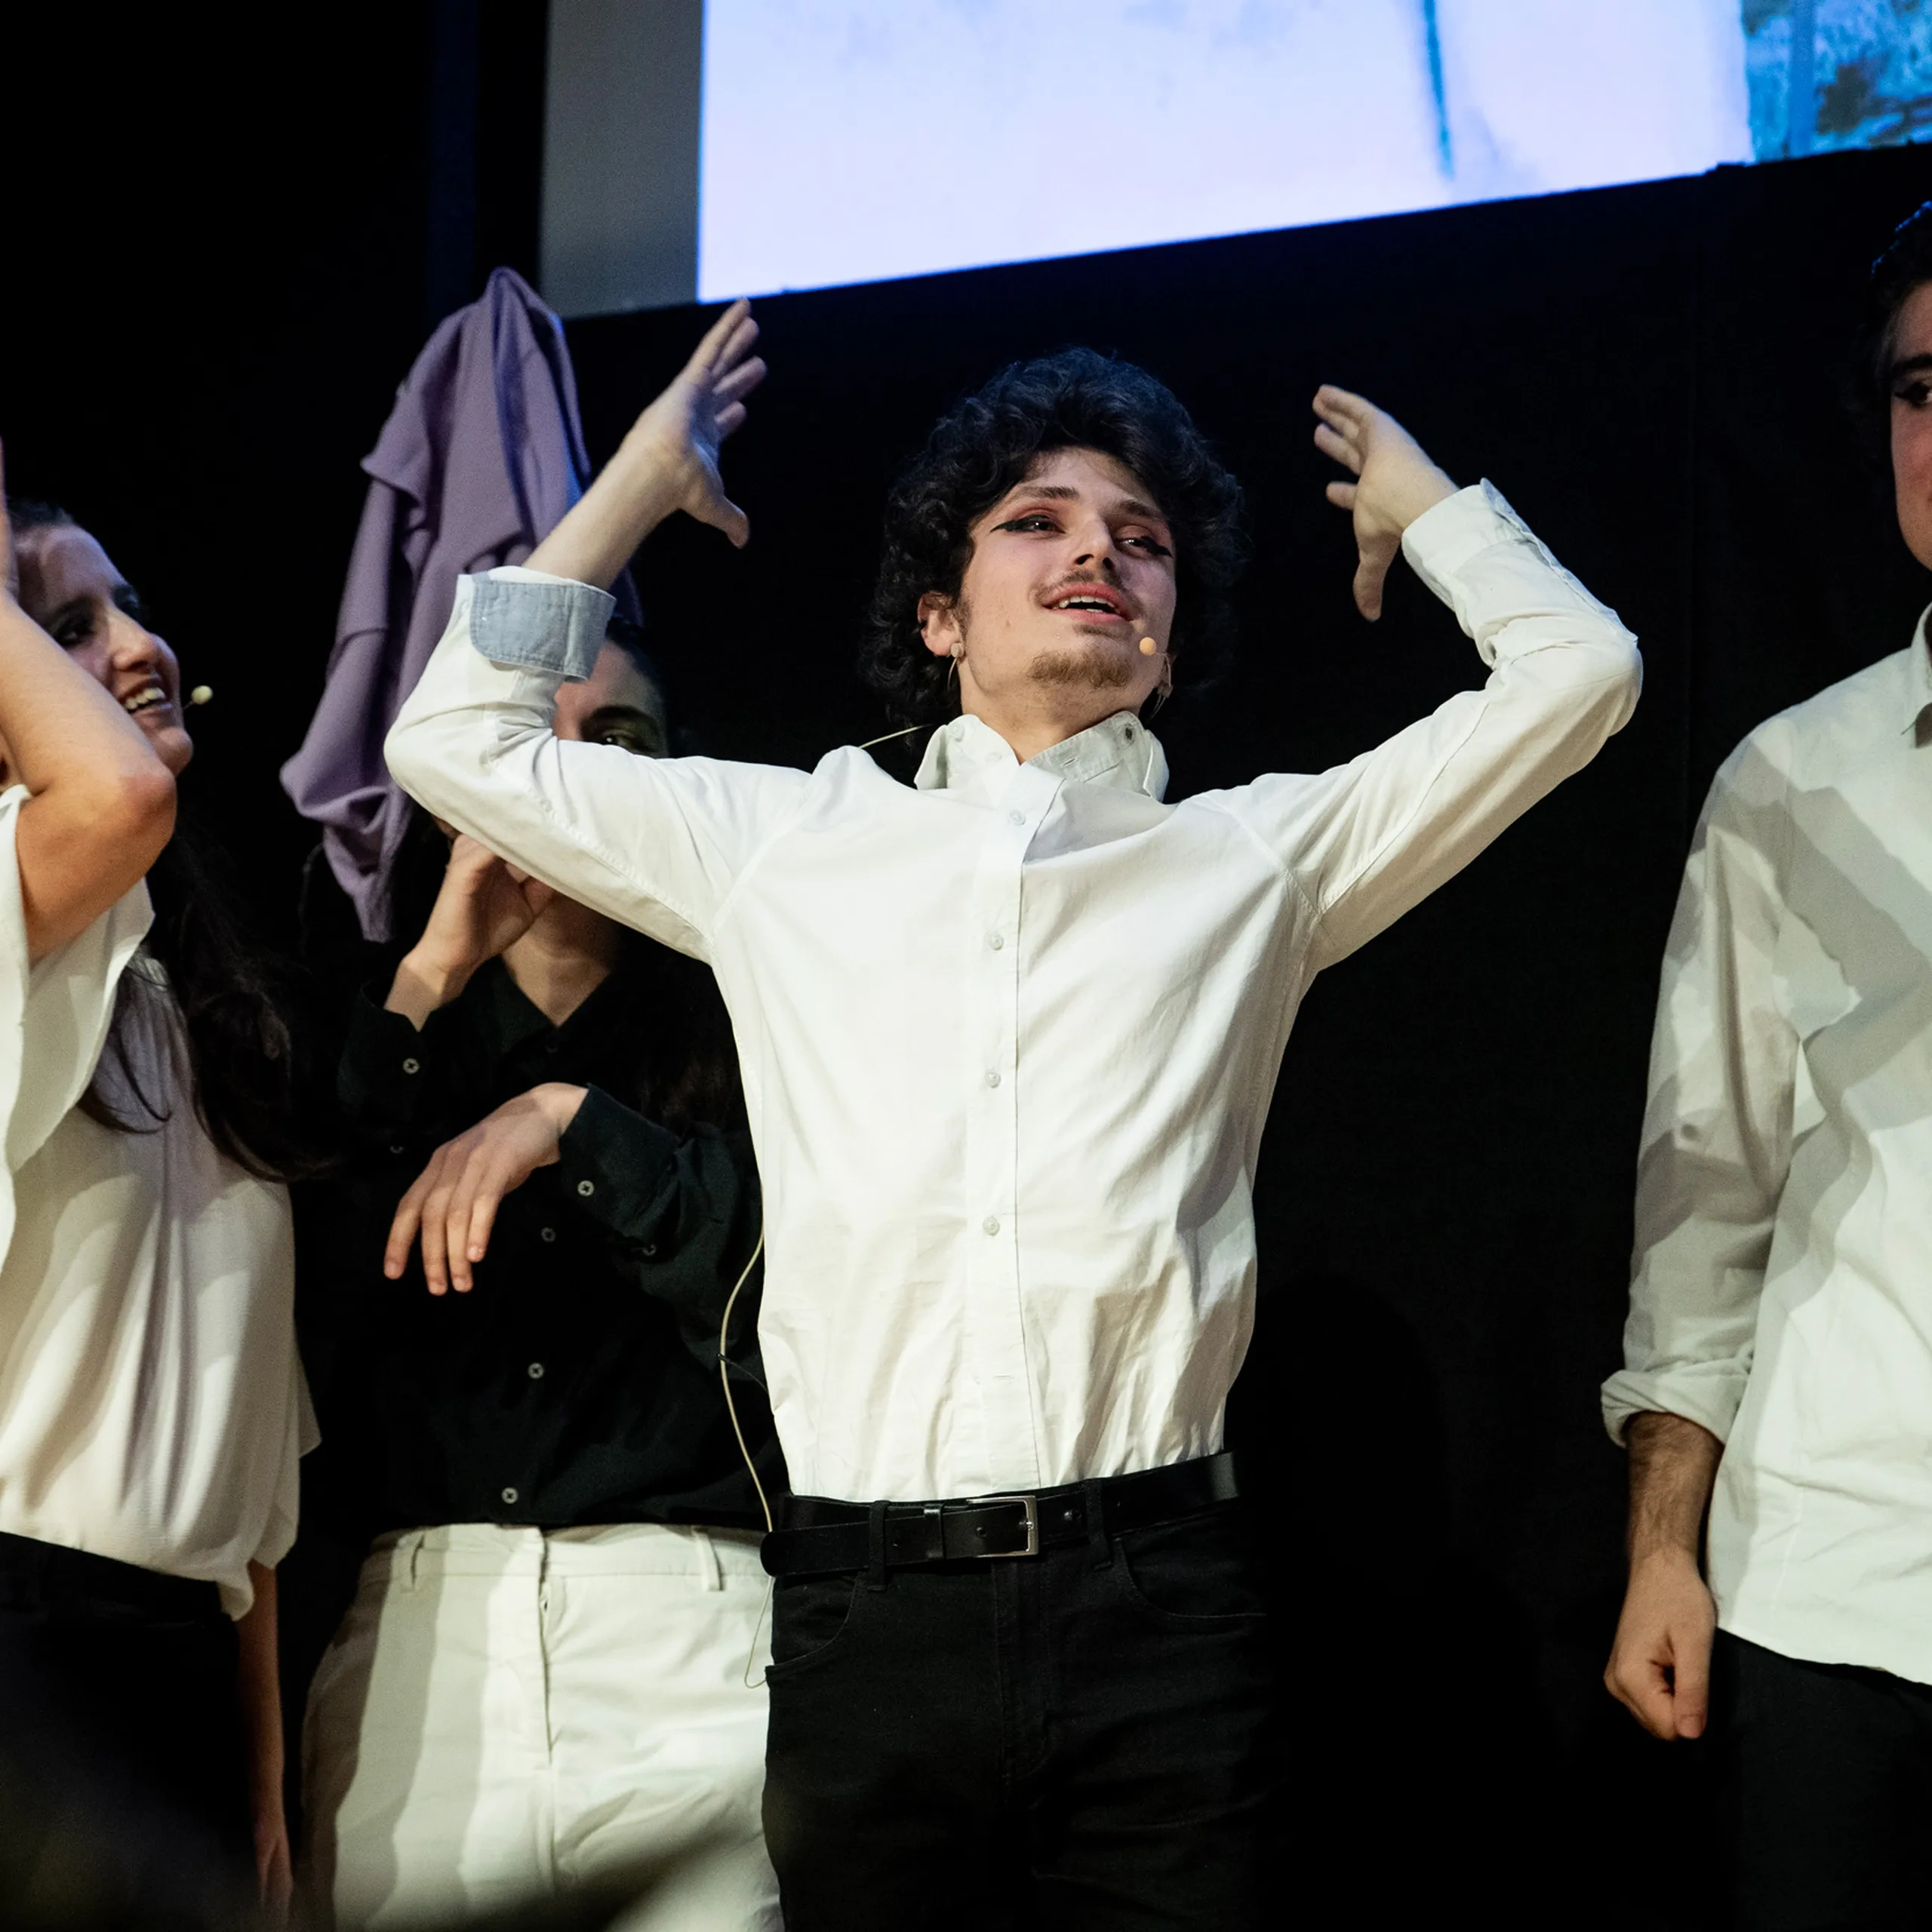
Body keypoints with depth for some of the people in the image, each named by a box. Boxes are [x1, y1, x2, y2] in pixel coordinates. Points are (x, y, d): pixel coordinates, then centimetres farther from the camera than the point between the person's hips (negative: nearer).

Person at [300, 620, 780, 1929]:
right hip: (421, 1624, 2)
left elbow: (774, 1285, -4)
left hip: (683, 1630, -1)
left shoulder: (734, 1035, 11)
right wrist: (427, 987, -2)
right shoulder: (389, 1041, 17)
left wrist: (570, 1124, -13)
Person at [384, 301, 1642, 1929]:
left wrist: (1415, 498, 24)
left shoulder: (1256, 859, 13)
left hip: (1155, 1611, -1)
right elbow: (460, 742, 21)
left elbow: (1573, 674, 11)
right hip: (868, 1614, 1)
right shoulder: (787, 845, 16)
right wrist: (639, 486, 25)